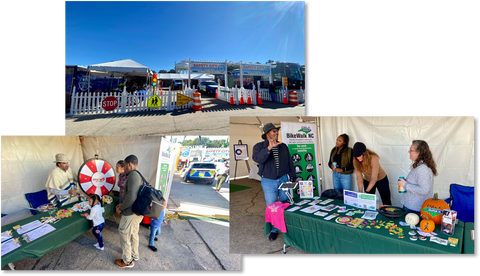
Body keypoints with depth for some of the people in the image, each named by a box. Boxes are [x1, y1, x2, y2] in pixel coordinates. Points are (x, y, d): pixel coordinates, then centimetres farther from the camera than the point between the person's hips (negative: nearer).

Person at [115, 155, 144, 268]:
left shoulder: (133, 175, -24)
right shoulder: (139, 176, 8)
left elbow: (131, 197, -33)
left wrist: (120, 208, -17)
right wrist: (122, 204, 11)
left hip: (131, 214, -9)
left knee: (125, 237, 9)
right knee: (134, 234, 26)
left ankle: (127, 261, 26)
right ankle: (134, 255, 44)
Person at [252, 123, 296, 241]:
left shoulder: (283, 146, 8)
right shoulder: (259, 146, -4)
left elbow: (290, 162, 13)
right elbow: (257, 159, -25)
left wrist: (292, 177, 9)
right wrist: (269, 148, -37)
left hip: (284, 179, 3)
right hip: (268, 181, -2)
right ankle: (274, 230, 21)